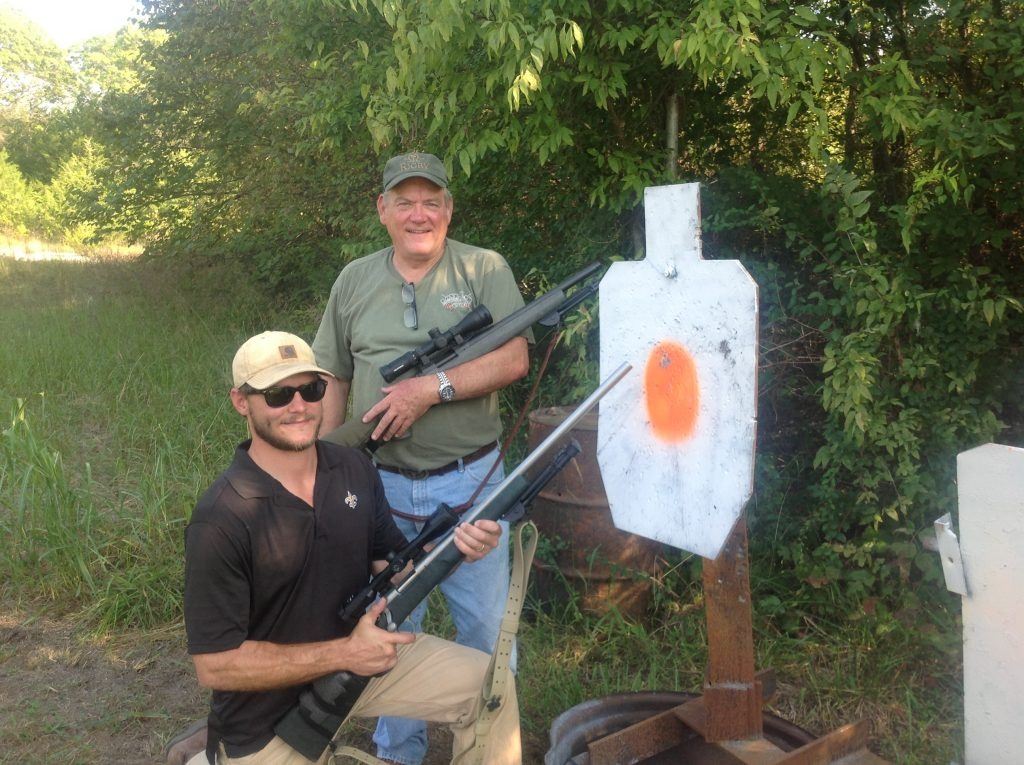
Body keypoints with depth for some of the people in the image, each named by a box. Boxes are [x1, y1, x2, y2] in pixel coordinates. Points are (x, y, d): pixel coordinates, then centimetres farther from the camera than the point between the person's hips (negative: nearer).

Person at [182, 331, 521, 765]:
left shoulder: (354, 469, -7)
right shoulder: (220, 521, -26)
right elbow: (215, 665, -24)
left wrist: (454, 550, -19)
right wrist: (343, 654, -26)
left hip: (361, 653, 5)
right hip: (269, 714, -5)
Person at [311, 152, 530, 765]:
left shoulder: (485, 269, -2)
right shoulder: (354, 281, 8)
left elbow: (515, 359, -12)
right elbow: (333, 380, 12)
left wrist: (432, 388, -20)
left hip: (469, 479, -2)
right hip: (381, 484, 3)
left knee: (486, 624, 6)